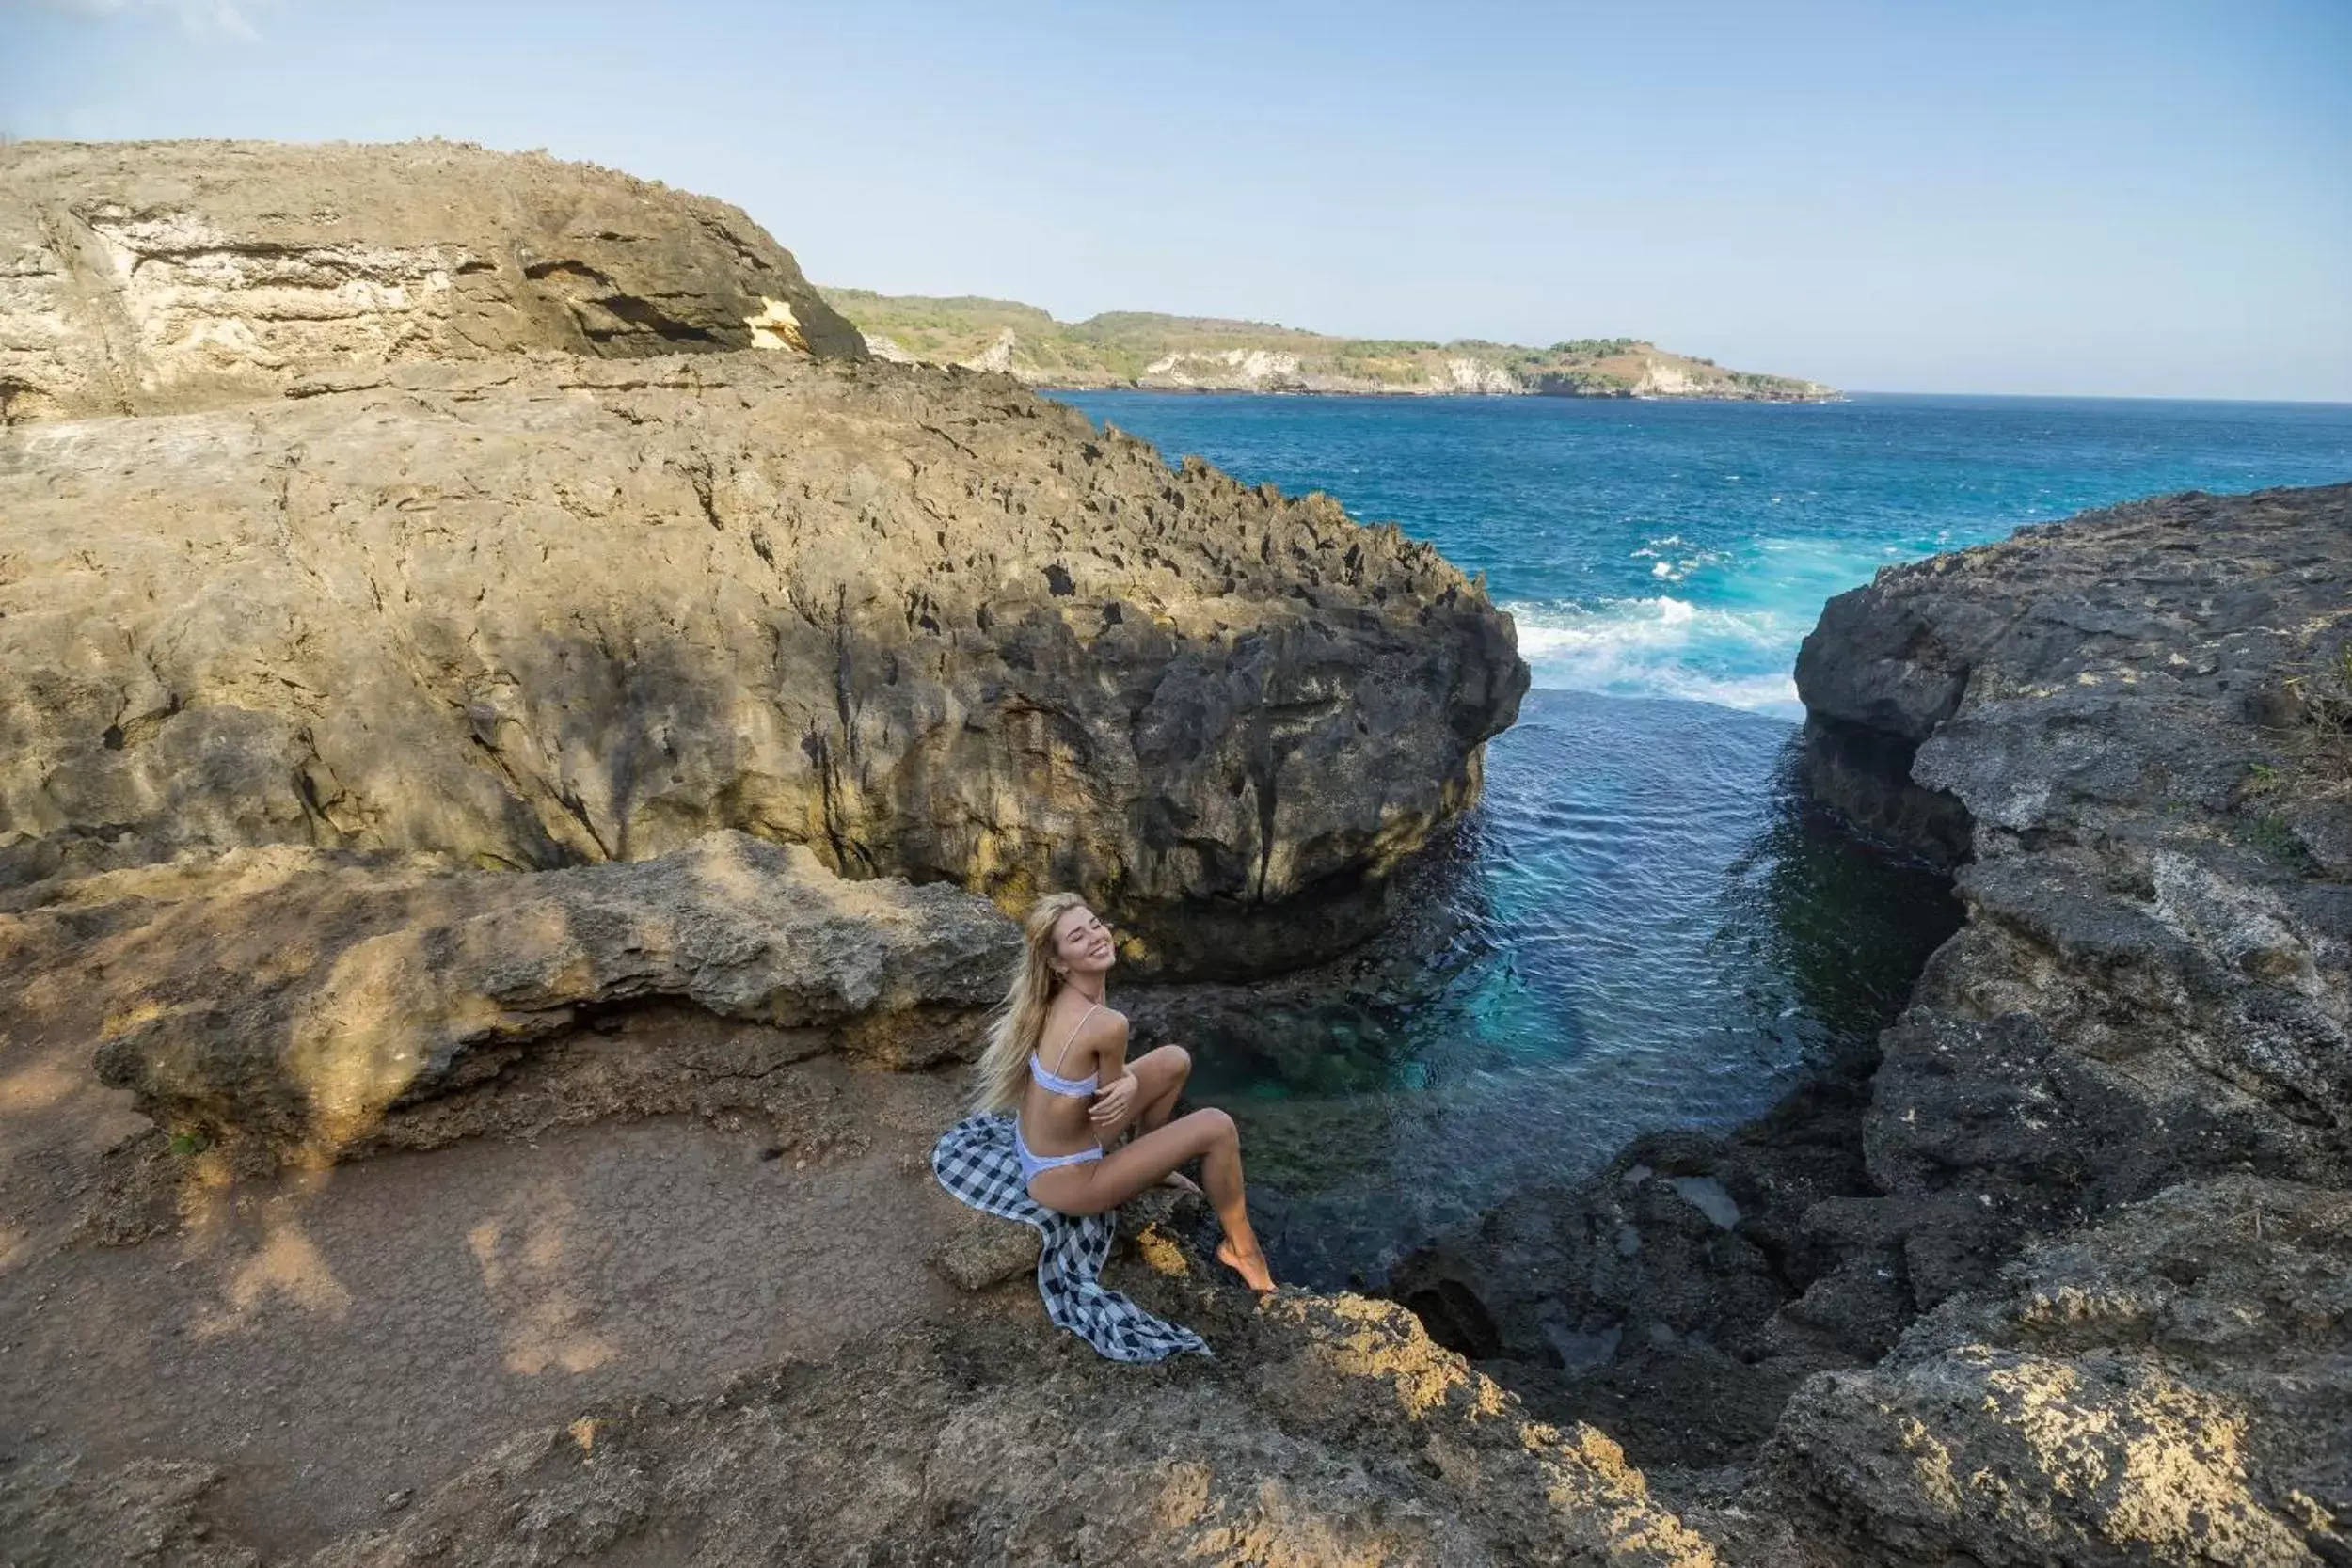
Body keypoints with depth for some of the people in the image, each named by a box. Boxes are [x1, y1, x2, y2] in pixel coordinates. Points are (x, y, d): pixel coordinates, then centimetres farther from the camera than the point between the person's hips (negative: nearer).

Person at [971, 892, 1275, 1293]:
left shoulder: (1060, 998, -6)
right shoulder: (1107, 1024, -32)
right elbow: (1109, 1105, -15)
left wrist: (1128, 1082, -16)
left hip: (1039, 1142, 8)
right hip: (1064, 1178, -8)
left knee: (1176, 1060, 13)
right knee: (1218, 1128, -4)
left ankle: (1147, 1163, 32)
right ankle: (1241, 1246, 18)